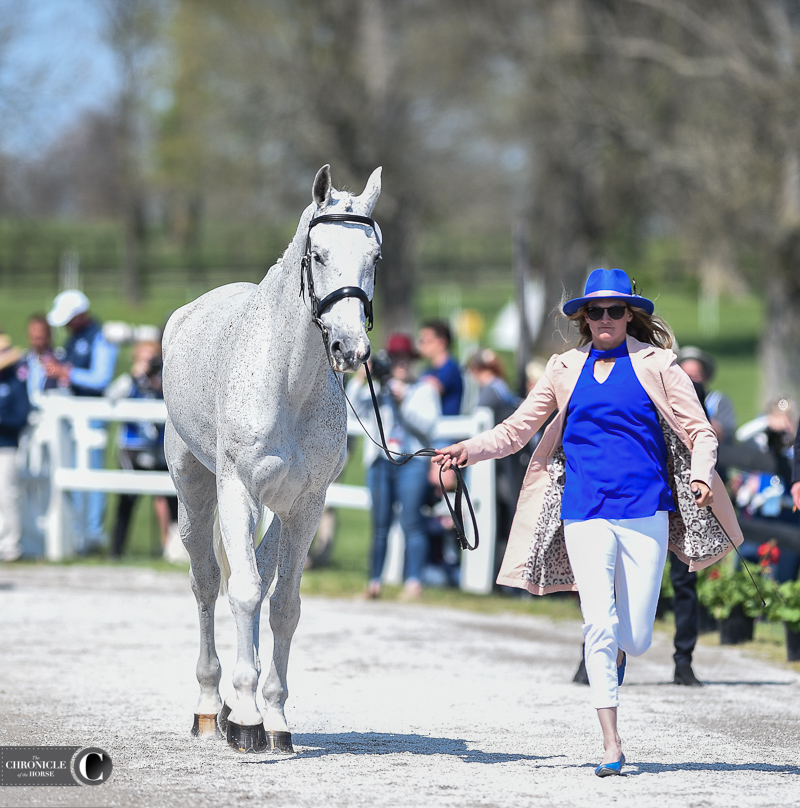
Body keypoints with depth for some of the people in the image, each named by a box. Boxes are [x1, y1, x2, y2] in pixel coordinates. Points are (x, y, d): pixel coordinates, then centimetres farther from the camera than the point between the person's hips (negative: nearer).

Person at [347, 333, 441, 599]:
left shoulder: (424, 390, 10)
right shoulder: (378, 390, 17)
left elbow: (427, 424, -3)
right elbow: (354, 404, 3)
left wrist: (403, 401, -11)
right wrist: (363, 376, -4)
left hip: (412, 462, -3)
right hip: (380, 463, 3)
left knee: (411, 522, -10)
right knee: (380, 524, 0)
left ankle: (413, 581, -13)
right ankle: (375, 581, 0)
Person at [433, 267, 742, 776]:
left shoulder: (656, 365, 5)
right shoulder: (566, 370, 12)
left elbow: (699, 430, 3)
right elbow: (516, 430, 16)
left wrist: (701, 473, -16)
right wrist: (472, 449, 0)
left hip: (646, 509, -1)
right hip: (585, 513, 1)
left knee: (636, 638, 0)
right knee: (599, 627, -10)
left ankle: (619, 651, 39)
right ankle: (611, 744, -6)